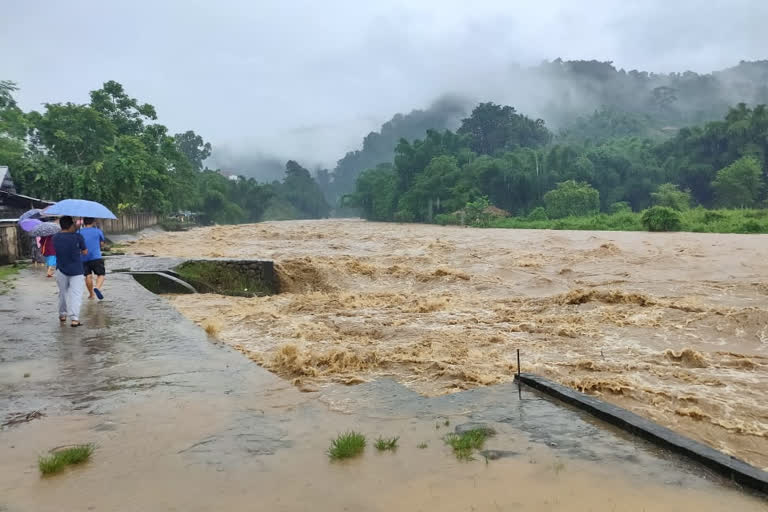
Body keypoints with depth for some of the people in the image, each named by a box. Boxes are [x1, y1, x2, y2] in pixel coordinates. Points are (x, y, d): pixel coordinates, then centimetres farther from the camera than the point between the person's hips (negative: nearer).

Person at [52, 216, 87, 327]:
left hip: (61, 270, 4)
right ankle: (74, 318, -14)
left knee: (63, 293, 20)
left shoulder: (55, 238, -1)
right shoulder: (78, 237, -12)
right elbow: (85, 252, -3)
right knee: (76, 294, -5)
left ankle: (62, 314, 32)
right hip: (76, 271, -4)